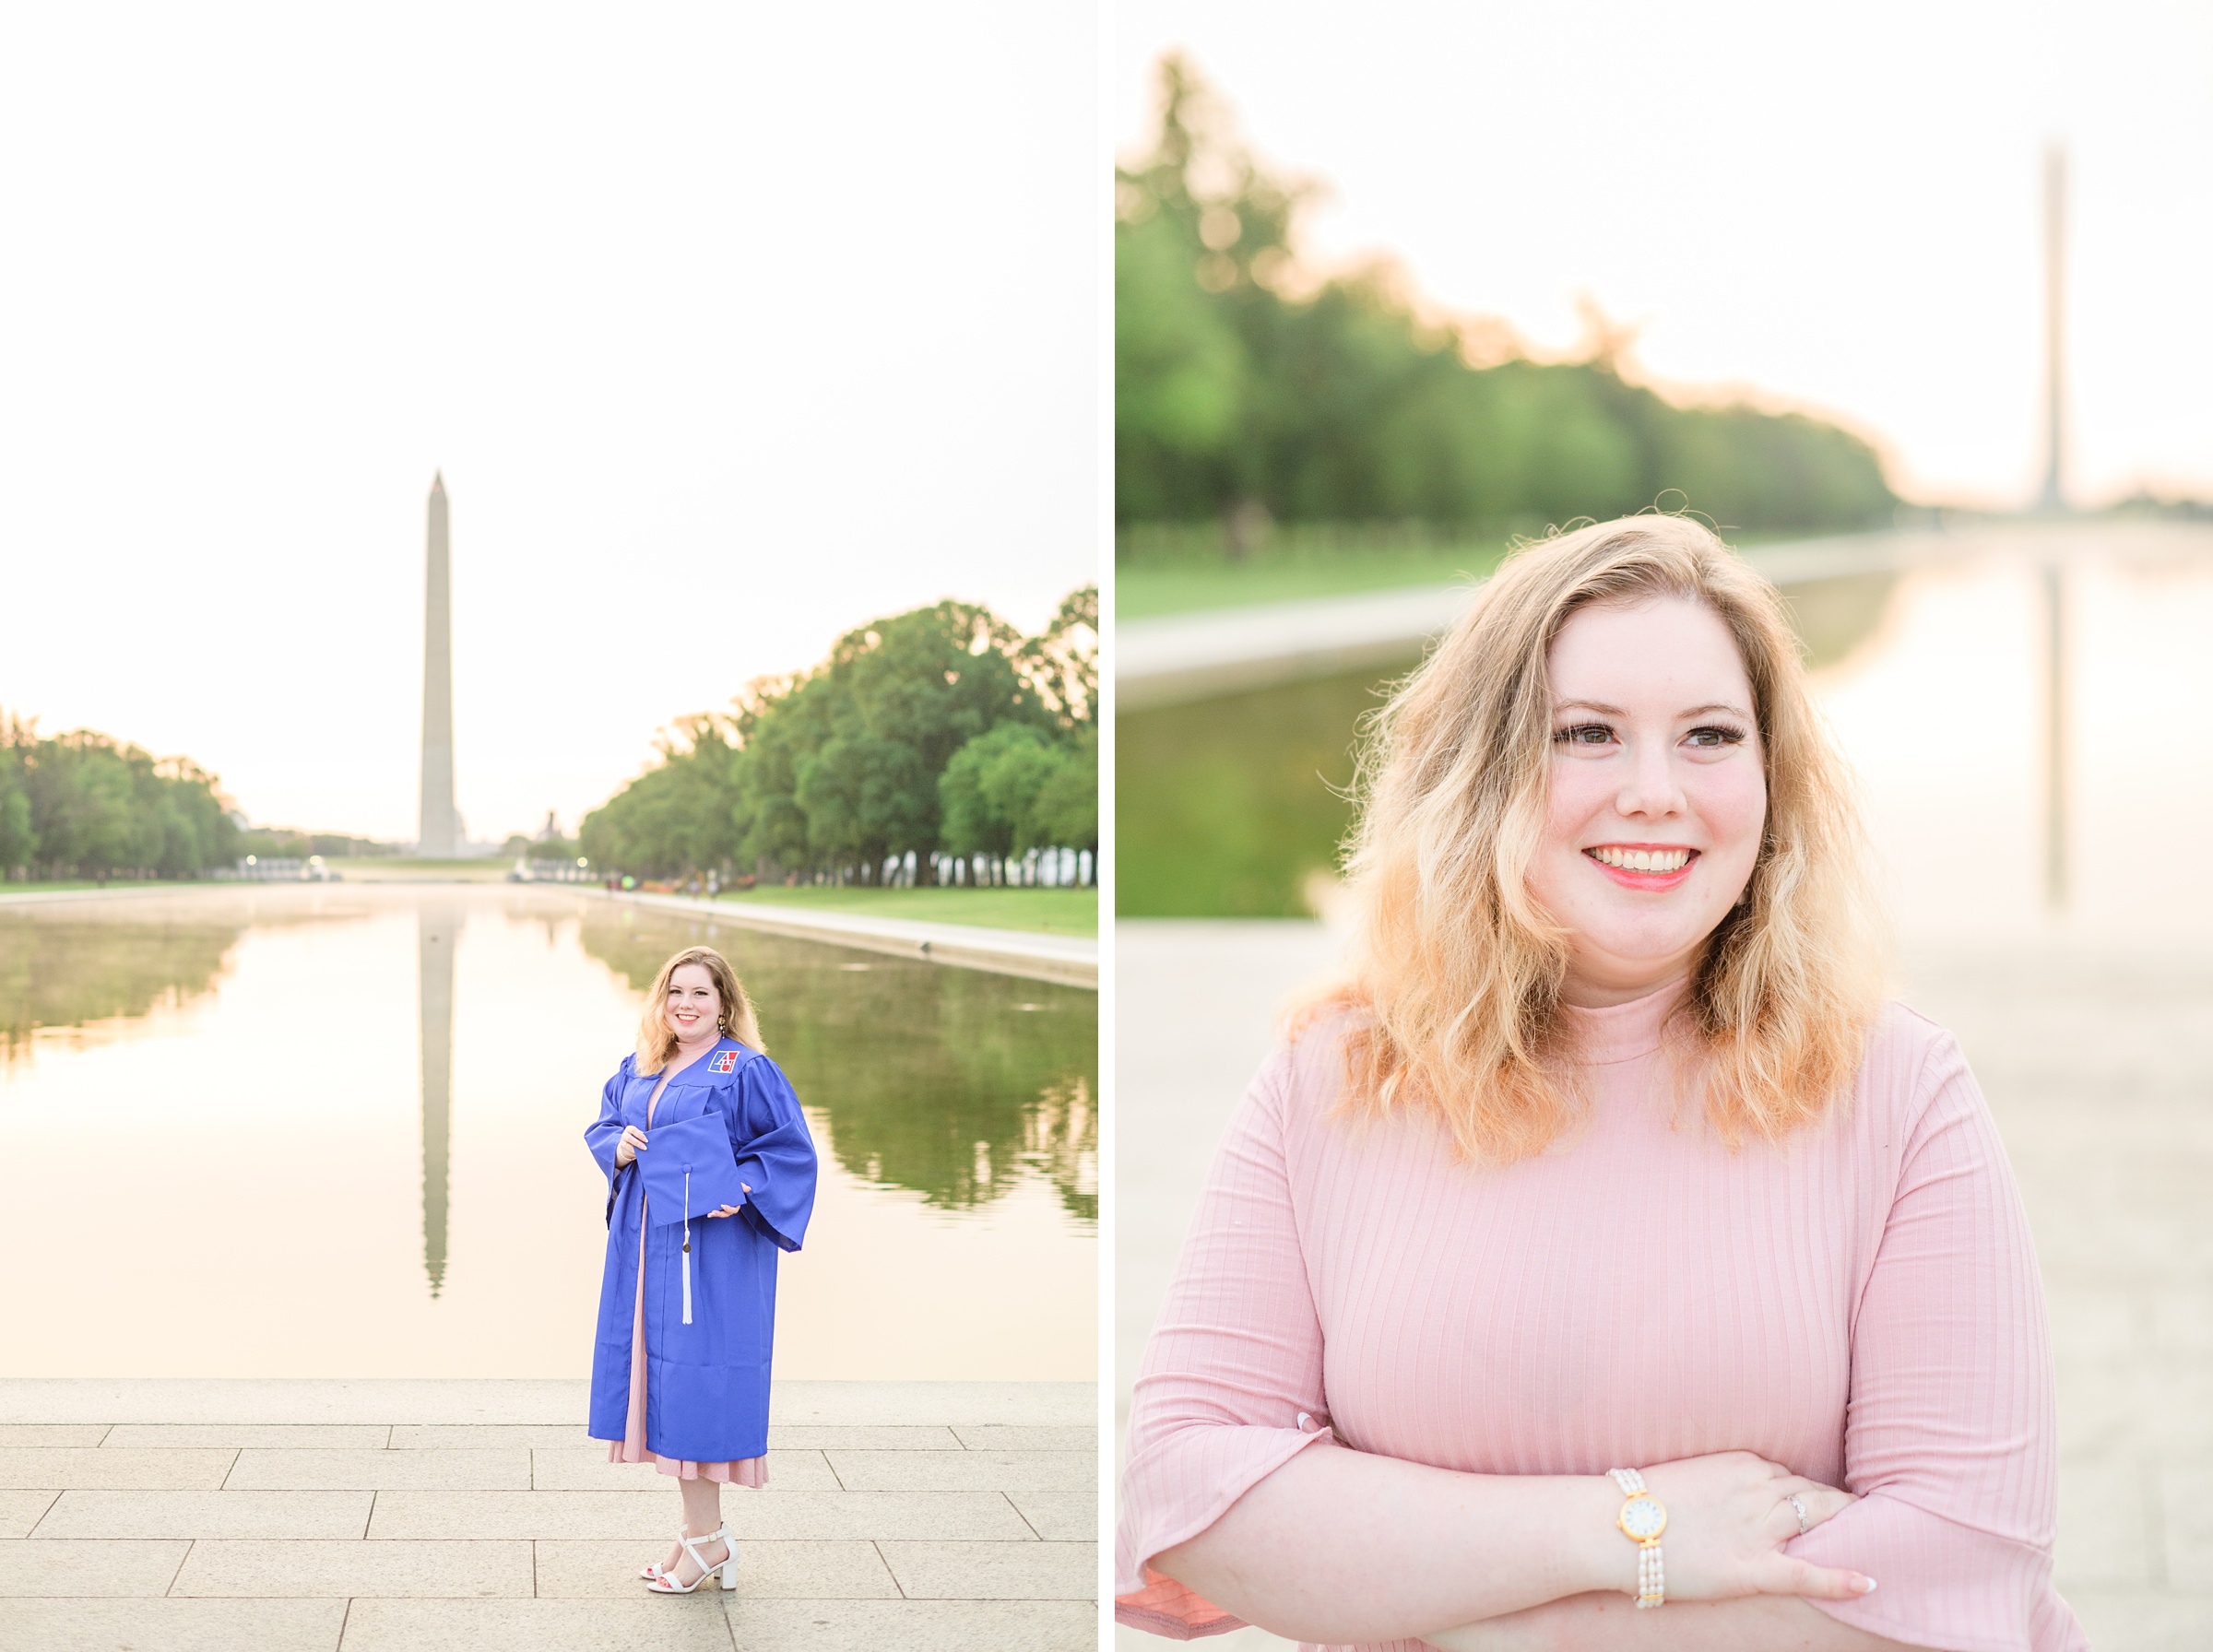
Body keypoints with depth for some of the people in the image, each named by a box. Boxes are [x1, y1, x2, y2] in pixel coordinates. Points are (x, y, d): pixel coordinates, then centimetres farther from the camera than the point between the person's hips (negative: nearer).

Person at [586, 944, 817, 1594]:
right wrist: (619, 1146, -4)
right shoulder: (637, 1069, 13)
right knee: (661, 1374, 9)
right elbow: (602, 1128, 18)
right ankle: (701, 1532, 19)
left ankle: (706, 1539, 4)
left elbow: (791, 1149, -7)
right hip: (646, 1242, 7)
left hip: (713, 1244, -7)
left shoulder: (747, 1071, -7)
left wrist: (743, 1188, -22)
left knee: (696, 1376, -6)